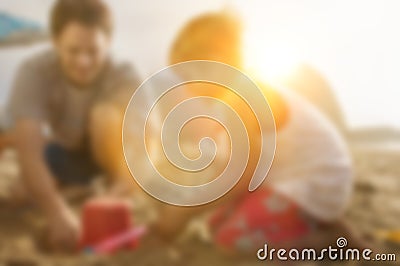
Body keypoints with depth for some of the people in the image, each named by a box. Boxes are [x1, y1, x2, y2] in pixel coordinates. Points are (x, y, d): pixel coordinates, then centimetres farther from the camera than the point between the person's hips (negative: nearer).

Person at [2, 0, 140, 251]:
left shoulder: (123, 76, -29)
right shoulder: (34, 72, -29)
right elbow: (28, 150, -39)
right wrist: (57, 212, -53)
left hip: (107, 156, -2)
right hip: (63, 154, 3)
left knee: (107, 113, -33)